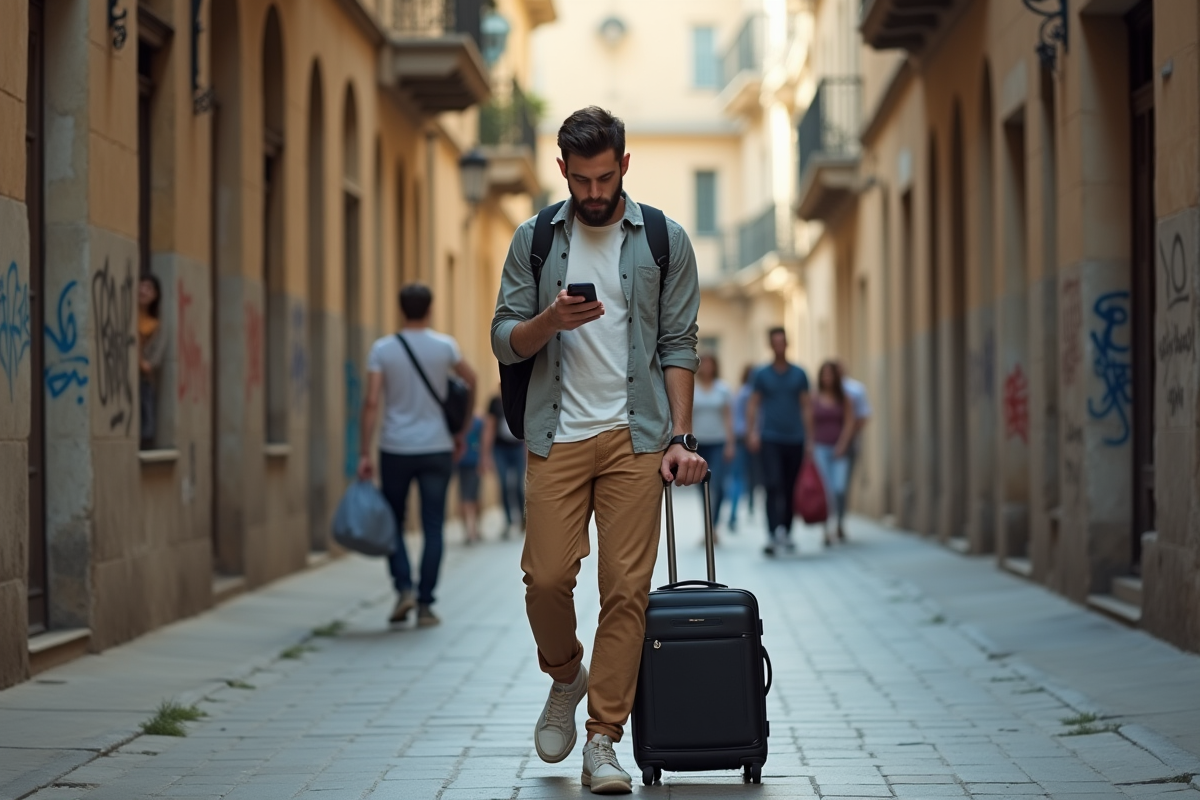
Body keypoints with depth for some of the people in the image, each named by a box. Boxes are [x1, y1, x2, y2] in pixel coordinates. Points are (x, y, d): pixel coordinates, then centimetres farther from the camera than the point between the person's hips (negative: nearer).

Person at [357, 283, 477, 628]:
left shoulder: (382, 349, -4)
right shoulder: (444, 346, -2)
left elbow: (371, 402, -10)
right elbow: (472, 383, 9)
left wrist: (364, 454, -9)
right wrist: (460, 431, 20)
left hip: (396, 450, 0)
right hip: (436, 449, 0)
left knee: (392, 524, 15)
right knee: (432, 528, 4)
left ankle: (404, 587, -3)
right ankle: (425, 604, 2)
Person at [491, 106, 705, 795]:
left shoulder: (665, 241, 6)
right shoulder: (535, 240, 8)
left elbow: (679, 345, 4)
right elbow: (505, 342, 7)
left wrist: (680, 437, -5)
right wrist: (550, 320, -15)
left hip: (635, 436, -1)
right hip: (557, 436, 1)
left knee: (627, 586, -5)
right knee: (548, 576, -6)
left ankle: (604, 742, 1)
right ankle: (566, 675, 25)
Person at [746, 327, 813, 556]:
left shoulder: (799, 374, 8)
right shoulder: (762, 375, 5)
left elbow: (806, 407, 10)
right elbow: (753, 404, 5)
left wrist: (809, 438, 5)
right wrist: (751, 431, -9)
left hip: (794, 440, 2)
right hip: (770, 440, -2)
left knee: (791, 490, 6)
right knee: (773, 486, -13)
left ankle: (786, 533, 19)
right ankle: (773, 535, -19)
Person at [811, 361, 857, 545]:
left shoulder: (845, 399, 7)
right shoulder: (814, 400, 7)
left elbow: (849, 424, 1)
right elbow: (809, 426, 7)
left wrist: (842, 446, -10)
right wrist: (810, 448, -1)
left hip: (840, 451, 0)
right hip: (820, 449, 0)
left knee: (839, 489, -13)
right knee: (825, 490, -12)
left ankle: (840, 525, 12)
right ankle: (826, 532, -10)